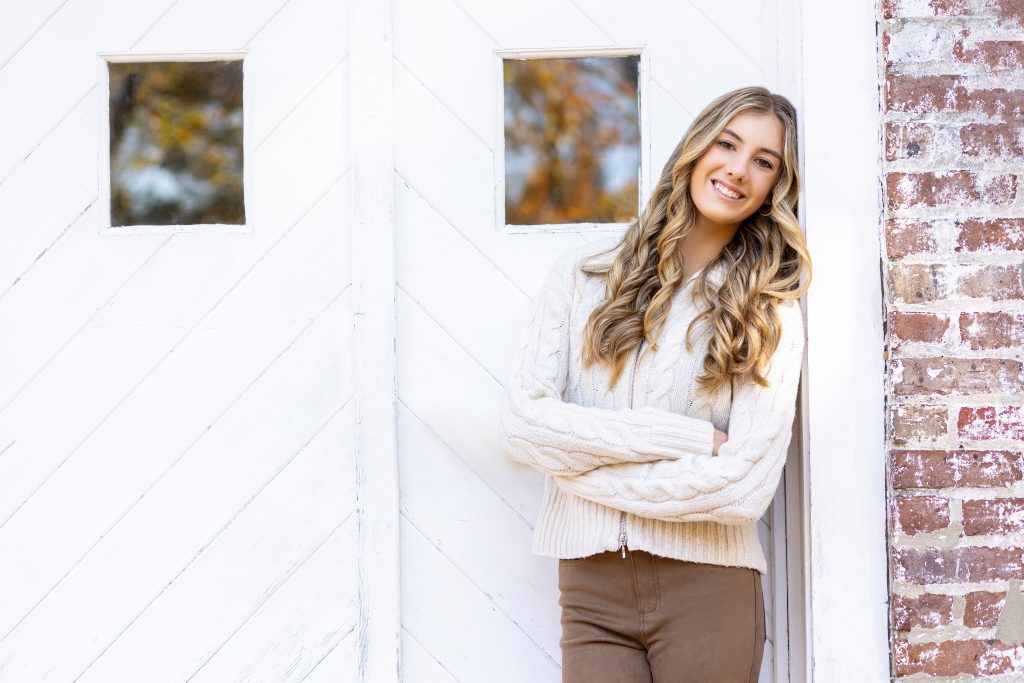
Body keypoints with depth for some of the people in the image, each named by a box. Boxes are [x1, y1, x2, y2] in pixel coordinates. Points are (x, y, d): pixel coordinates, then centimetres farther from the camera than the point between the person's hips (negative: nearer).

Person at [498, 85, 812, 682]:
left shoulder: (771, 310, 0)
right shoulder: (586, 272, 5)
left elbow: (747, 487, -11)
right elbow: (523, 422, -6)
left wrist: (583, 463, -9)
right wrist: (686, 437, -11)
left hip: (708, 588, -1)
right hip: (591, 588, 1)